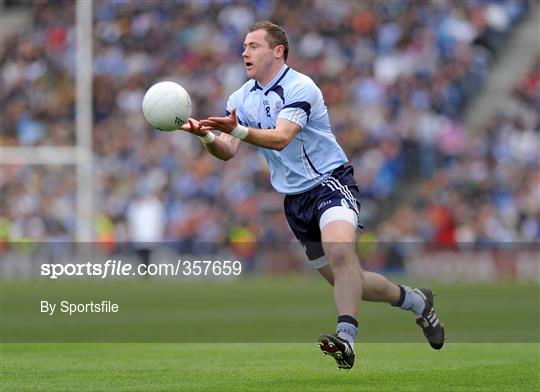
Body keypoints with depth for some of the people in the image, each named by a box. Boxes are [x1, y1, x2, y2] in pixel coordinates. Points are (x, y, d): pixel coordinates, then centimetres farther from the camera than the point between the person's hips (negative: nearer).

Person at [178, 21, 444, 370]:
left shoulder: (300, 88, -16)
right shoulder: (241, 98, 5)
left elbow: (281, 138, -31)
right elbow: (227, 151, -6)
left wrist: (238, 130, -46)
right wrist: (206, 135, -27)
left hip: (330, 181, -7)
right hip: (295, 199, 7)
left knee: (340, 251, -35)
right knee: (347, 281, 10)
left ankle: (346, 339, -42)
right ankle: (415, 300, 33)